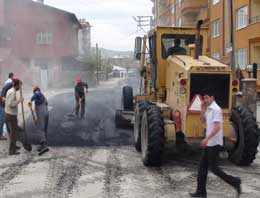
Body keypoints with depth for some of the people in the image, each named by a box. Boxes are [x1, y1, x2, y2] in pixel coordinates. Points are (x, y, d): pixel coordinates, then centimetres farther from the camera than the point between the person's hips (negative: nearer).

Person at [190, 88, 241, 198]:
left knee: (213, 168, -3)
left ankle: (234, 181, 11)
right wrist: (202, 110, 7)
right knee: (202, 167, 9)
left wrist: (206, 138, -25)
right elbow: (203, 121, 24)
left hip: (214, 143, -9)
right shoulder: (208, 109, 12)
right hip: (209, 143, 10)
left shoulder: (216, 109, -17)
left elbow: (218, 127, -24)